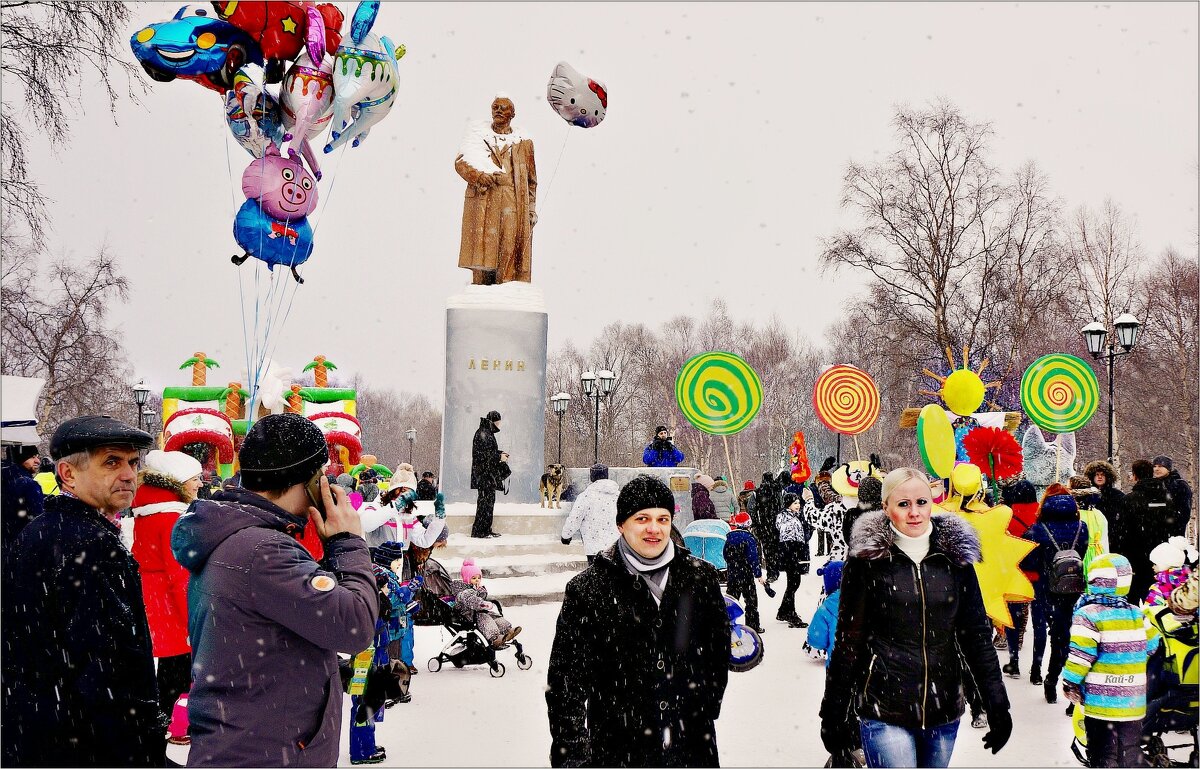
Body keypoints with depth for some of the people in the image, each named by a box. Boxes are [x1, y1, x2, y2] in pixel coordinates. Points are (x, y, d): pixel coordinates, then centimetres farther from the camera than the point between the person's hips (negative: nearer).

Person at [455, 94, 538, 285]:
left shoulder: (523, 142, 15)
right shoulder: (477, 135, 12)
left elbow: (531, 180, 15)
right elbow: (461, 162, 0)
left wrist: (531, 209, 7)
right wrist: (478, 176, -19)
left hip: (513, 205, 0)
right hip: (483, 202, 0)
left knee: (510, 251, -9)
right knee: (483, 249, -8)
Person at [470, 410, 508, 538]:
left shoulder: (488, 433, 15)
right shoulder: (482, 434, -15)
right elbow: (482, 454, -21)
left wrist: (501, 454, 10)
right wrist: (499, 457, -15)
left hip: (489, 473, 10)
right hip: (484, 473, -10)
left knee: (489, 501, 11)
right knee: (485, 501, -8)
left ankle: (486, 530, 15)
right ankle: (478, 531, -6)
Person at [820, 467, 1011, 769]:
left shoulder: (955, 556, 4)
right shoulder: (868, 559, -5)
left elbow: (976, 634, 7)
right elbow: (848, 641, -2)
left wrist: (998, 706, 2)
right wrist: (834, 715, -2)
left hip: (944, 710, 4)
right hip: (885, 712, -3)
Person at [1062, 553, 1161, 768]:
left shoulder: (1088, 615, -14)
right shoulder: (1136, 614, 5)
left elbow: (1080, 654, -18)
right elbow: (1154, 646, 15)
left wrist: (1070, 683, -6)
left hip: (1101, 701, -5)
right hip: (1133, 703, 6)